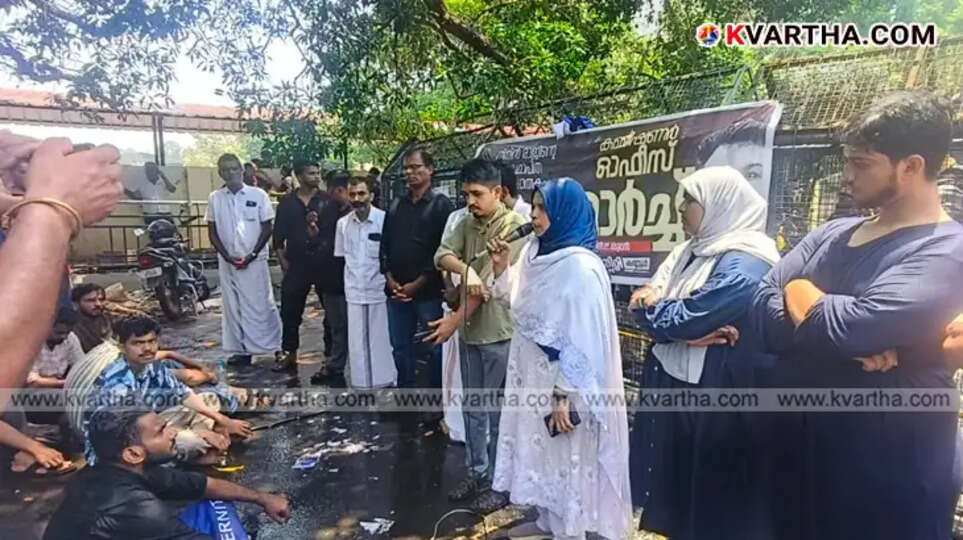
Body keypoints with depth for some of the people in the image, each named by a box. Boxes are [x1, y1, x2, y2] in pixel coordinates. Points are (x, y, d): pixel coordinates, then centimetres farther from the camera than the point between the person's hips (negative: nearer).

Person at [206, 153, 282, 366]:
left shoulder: (258, 195, -4)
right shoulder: (215, 198, 3)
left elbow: (267, 228, -3)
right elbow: (212, 232, 6)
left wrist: (252, 255, -10)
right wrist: (227, 256, -7)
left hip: (254, 261, -3)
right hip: (227, 262, 3)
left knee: (261, 305, -1)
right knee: (233, 307, 8)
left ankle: (277, 348, 9)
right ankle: (242, 350, 17)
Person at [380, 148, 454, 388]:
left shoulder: (441, 204, -3)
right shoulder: (396, 205, 14)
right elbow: (385, 244, 14)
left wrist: (418, 283, -12)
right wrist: (390, 279, -1)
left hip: (428, 290, -5)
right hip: (396, 291, 5)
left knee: (434, 347, 3)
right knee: (400, 347, 12)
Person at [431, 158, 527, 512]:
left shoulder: (514, 226, -15)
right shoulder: (467, 223, 7)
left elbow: (491, 283, -19)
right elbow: (441, 255, -4)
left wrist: (454, 320, -17)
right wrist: (465, 269, -26)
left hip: (499, 332, -7)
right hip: (470, 331, 7)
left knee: (498, 411, 6)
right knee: (473, 408, 17)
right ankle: (477, 472, 34)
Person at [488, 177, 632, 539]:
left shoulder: (580, 266, -22)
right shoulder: (535, 252, 4)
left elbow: (584, 340, -23)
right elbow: (515, 303, 17)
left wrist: (565, 396, -21)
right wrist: (501, 267, 1)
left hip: (562, 384, -8)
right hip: (533, 375, 8)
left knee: (566, 458, 9)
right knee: (540, 451, 21)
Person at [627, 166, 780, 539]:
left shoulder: (744, 263, -18)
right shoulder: (689, 251, 9)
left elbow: (683, 318, -24)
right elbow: (649, 306, 1)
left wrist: (649, 306, -6)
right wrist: (692, 333, -16)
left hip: (714, 394, -8)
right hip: (670, 381, 8)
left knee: (711, 503, 7)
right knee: (672, 483, 20)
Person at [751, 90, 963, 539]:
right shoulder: (832, 235, 5)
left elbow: (852, 325, -29)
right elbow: (763, 313, -5)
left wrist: (799, 292, -10)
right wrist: (847, 340, -20)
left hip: (888, 471, -6)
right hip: (801, 450, 6)